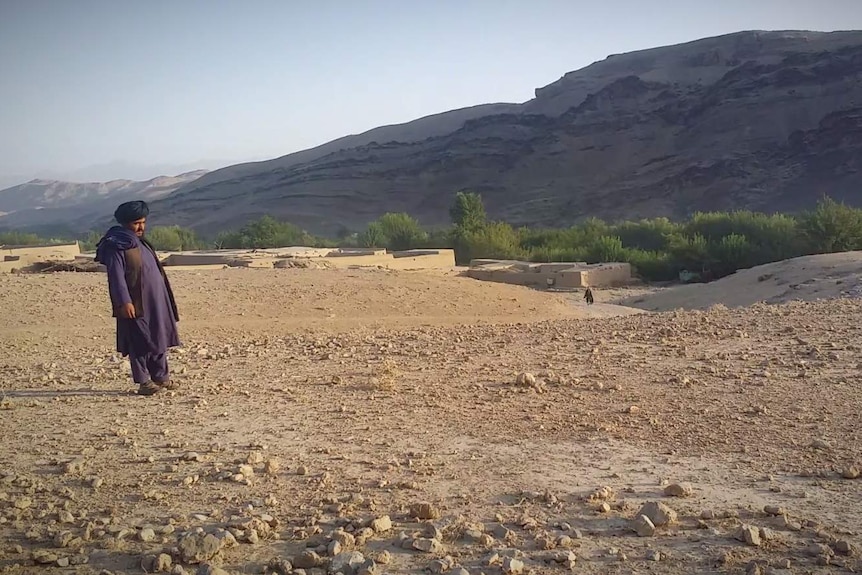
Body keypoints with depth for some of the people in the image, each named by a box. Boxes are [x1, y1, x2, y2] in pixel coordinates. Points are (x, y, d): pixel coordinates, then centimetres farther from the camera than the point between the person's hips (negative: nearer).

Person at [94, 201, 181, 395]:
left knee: (159, 339, 12)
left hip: (156, 302, 9)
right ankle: (144, 382, 6)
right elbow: (116, 277, -17)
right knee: (140, 343, -2)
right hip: (135, 304, -9)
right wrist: (124, 302, -24)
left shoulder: (141, 242, 17)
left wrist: (165, 297, 22)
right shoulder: (116, 246, -11)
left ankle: (161, 377, 22)